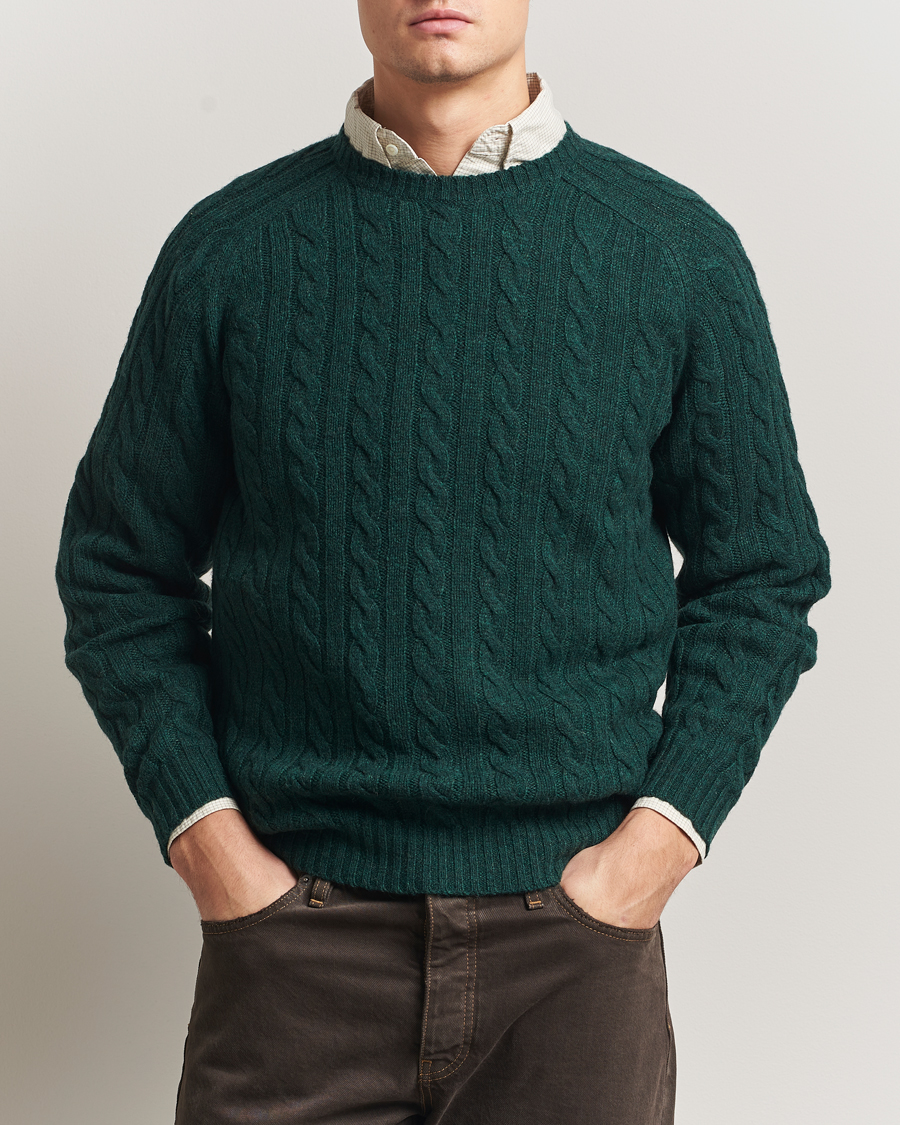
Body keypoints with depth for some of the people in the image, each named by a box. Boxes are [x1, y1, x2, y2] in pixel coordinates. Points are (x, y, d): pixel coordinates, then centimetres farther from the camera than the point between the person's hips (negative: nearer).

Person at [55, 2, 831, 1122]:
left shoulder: (679, 250, 1)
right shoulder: (228, 250, 1)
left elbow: (762, 578, 7)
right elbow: (121, 570, 6)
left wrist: (659, 839, -5)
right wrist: (206, 837, -5)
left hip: (577, 931, 1)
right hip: (291, 919, 0)